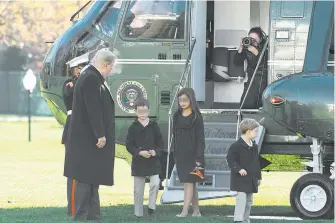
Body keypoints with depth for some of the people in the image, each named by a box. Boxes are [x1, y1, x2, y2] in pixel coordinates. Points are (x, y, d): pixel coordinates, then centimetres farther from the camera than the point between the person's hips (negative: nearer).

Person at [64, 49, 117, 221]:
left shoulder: (91, 76, 13)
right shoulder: (91, 78, -19)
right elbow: (93, 109, -23)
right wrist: (100, 135, -22)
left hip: (89, 138, 10)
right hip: (88, 137, -10)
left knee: (92, 178, 12)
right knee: (86, 178, -7)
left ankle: (93, 217, 16)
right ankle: (81, 216, -4)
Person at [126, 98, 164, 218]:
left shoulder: (154, 126, 2)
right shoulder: (133, 127, 0)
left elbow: (160, 143, 5)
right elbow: (129, 145, -3)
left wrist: (156, 152, -14)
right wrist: (139, 152, -17)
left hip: (153, 162, 0)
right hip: (138, 162, 0)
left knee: (155, 183, -16)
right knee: (138, 190, 4)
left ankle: (151, 206, 0)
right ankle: (138, 213, 12)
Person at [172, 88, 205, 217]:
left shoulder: (196, 117, -6)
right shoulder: (177, 116, 10)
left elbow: (200, 138, -8)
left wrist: (199, 157, -14)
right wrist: (175, 156, 13)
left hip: (192, 153, -6)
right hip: (180, 154, 6)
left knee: (188, 182, -11)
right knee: (191, 183, 10)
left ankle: (185, 210, -14)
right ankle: (196, 210, 15)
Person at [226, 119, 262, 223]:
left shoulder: (254, 147, 11)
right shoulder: (237, 146, -14)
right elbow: (230, 159, -16)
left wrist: (258, 177, 18)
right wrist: (239, 169, -26)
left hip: (251, 179, 8)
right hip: (241, 179, -8)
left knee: (249, 200, 11)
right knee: (242, 198, -14)